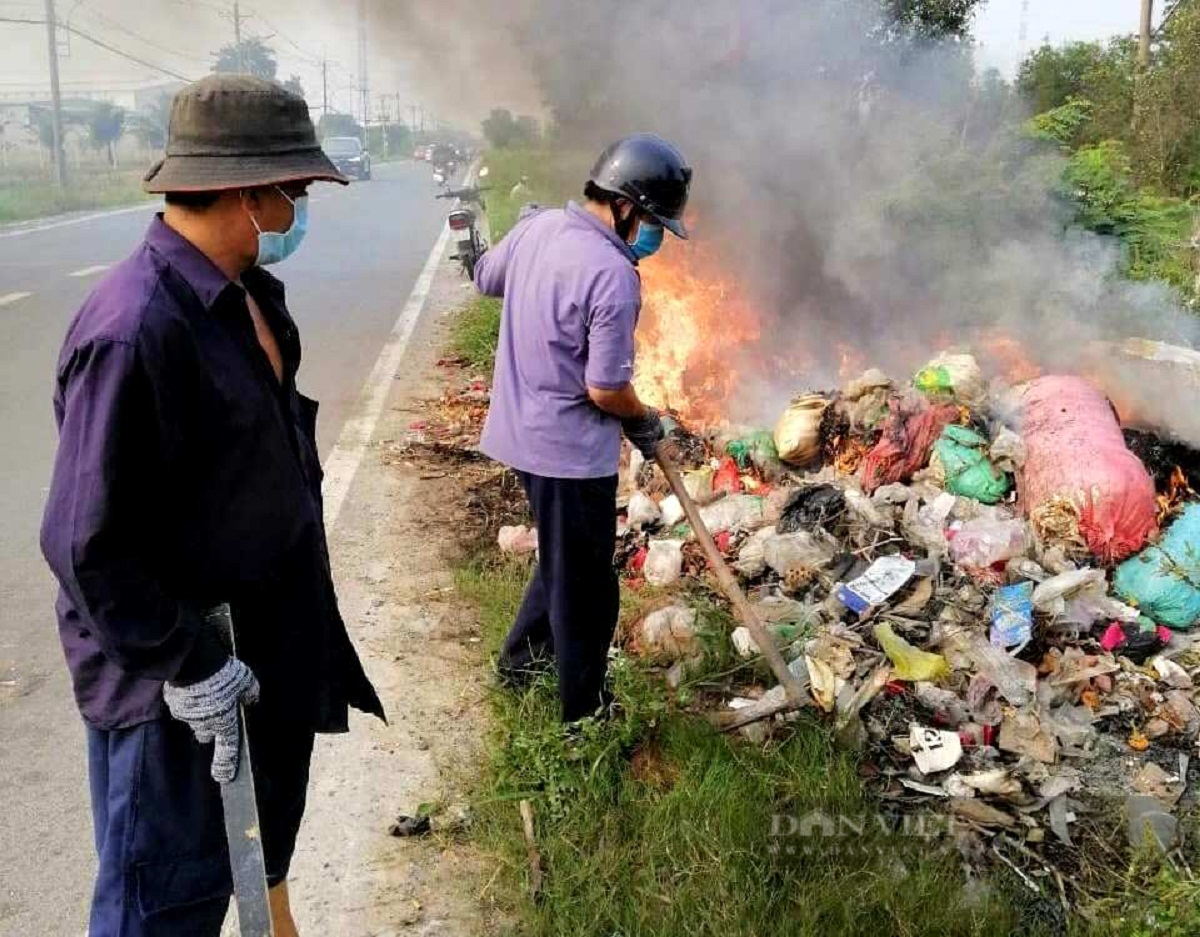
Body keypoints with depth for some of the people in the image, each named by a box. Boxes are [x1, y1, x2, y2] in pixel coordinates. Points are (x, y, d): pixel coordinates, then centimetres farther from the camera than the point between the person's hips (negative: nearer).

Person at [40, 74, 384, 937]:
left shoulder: (246, 292, 1)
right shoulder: (135, 330, -28)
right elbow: (88, 545, -25)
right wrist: (191, 668, -21)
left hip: (265, 633, 9)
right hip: (173, 670, -9)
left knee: (267, 829, 28)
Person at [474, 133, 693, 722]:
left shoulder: (536, 226, -1)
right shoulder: (613, 275, -25)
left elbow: (486, 279, 18)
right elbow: (606, 390, -22)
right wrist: (646, 421, -3)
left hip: (521, 430, 9)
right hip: (570, 451, -9)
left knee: (562, 558, 28)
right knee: (584, 585, 7)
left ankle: (522, 656, 43)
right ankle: (584, 716, 22)